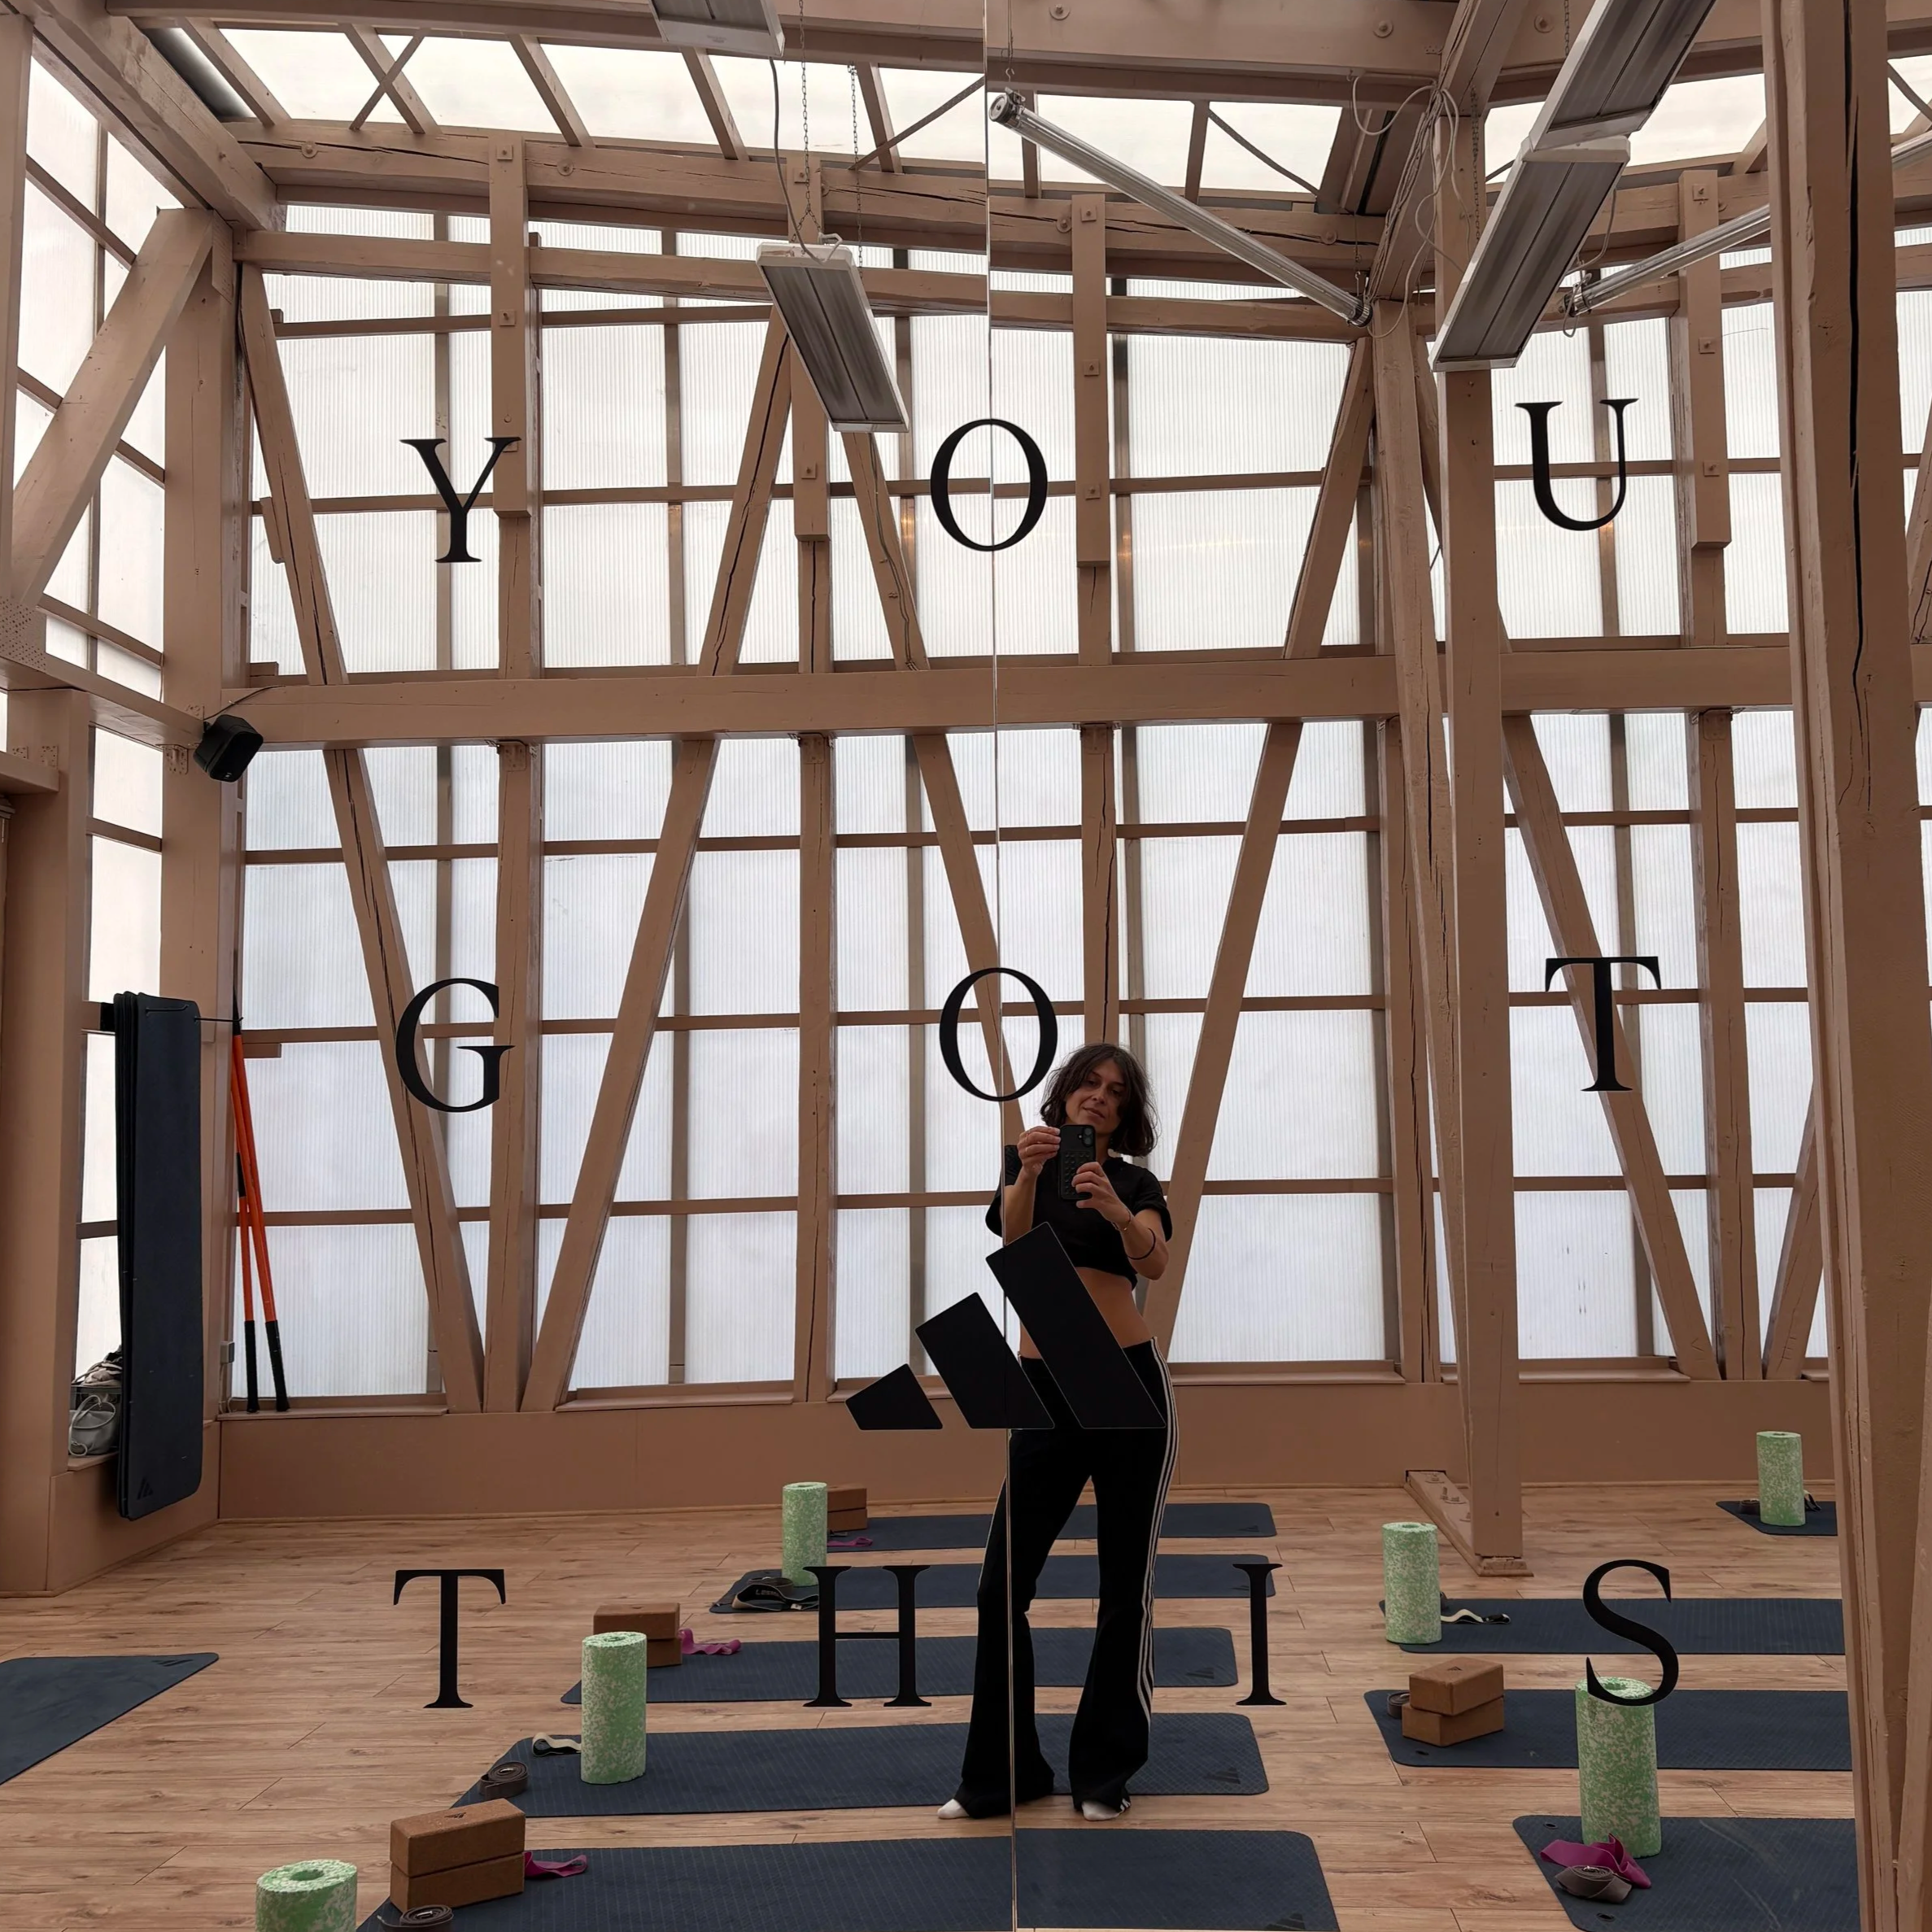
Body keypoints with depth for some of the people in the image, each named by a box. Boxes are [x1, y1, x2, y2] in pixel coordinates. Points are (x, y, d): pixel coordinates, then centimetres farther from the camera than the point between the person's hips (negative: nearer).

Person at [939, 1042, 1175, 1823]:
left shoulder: (1136, 1183, 5)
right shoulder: (1025, 1161, 8)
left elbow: (1154, 1261, -17)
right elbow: (1015, 1234, -15)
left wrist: (1114, 1209, -38)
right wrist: (1030, 1171, -35)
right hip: (1044, 1386, 1)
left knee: (1126, 1583, 5)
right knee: (1002, 1583, 0)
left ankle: (1105, 1770, 19)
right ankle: (1002, 1772, 15)